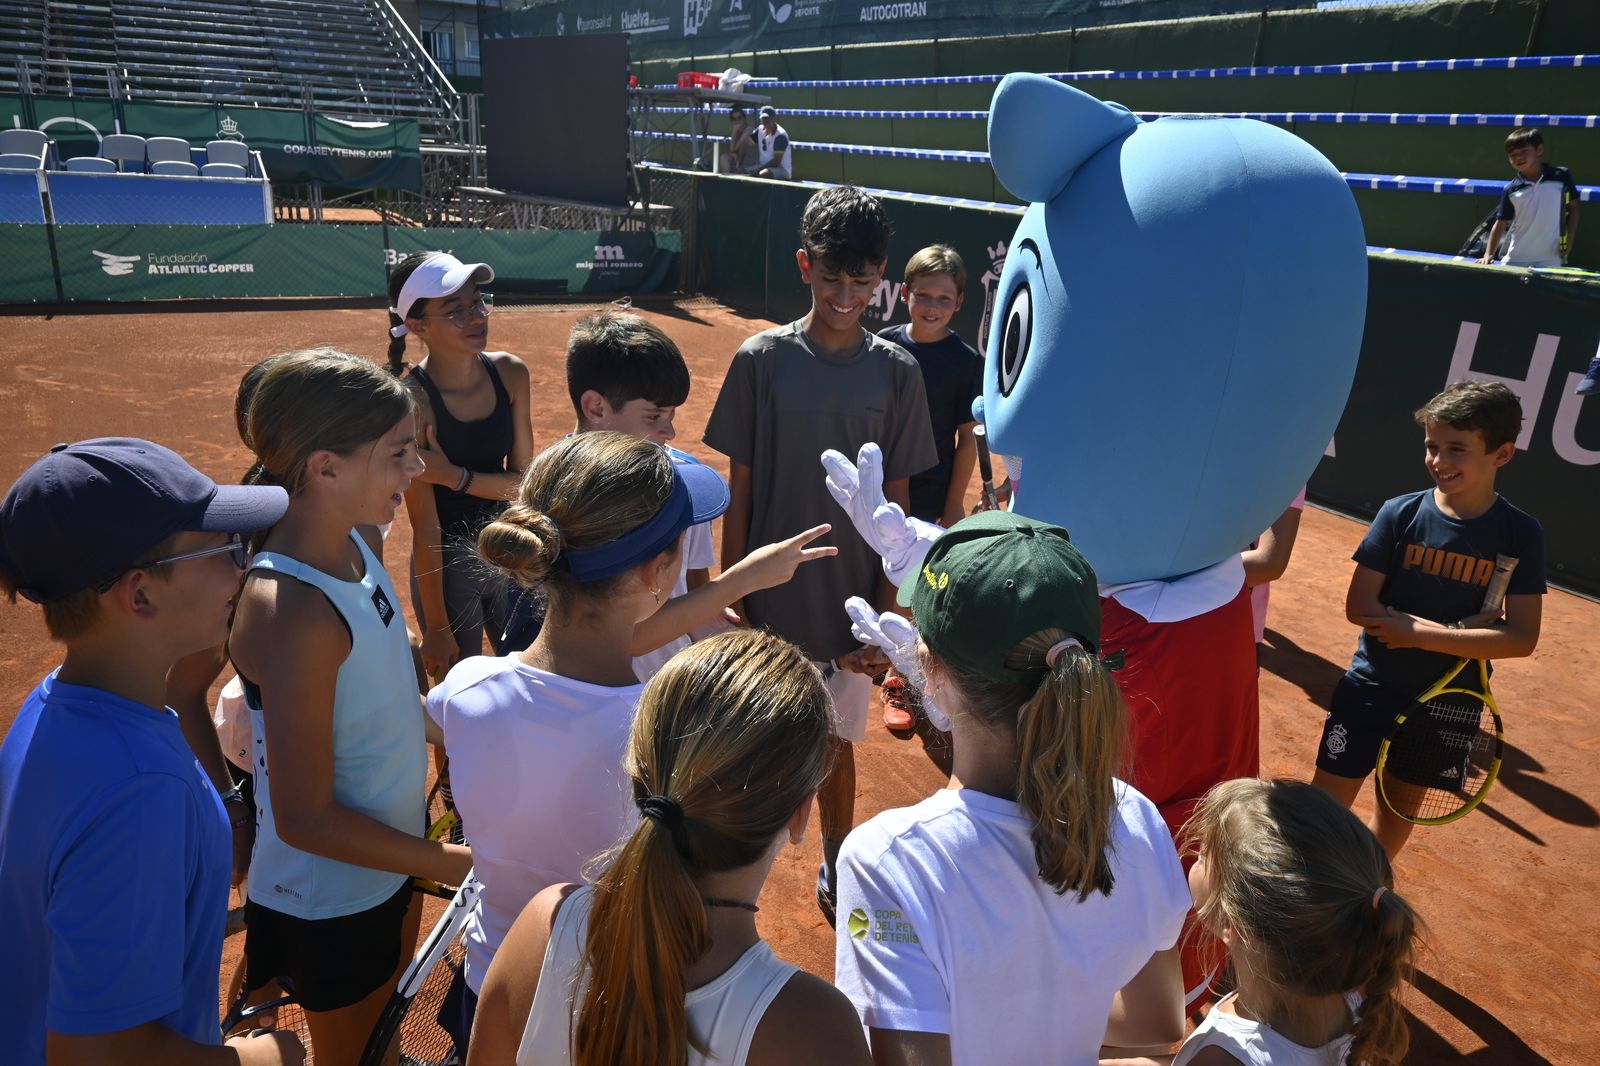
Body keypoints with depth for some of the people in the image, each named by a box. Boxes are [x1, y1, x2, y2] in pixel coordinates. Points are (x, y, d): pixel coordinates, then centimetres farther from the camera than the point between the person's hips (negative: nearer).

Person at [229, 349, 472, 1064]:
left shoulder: (359, 540, -8)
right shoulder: (291, 609, -33)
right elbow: (305, 819, -27)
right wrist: (456, 865, -21)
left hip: (390, 865, 7)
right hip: (328, 903, -7)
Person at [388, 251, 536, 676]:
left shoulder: (510, 373, -8)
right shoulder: (413, 403, -22)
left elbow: (524, 480, -6)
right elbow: (425, 527, -19)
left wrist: (454, 476, -23)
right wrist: (436, 627, -14)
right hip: (447, 568, -5)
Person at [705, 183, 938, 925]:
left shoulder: (895, 372, -3)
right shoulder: (762, 359, -7)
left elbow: (897, 503, 1)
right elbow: (739, 494, -3)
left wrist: (886, 611, -2)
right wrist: (732, 601, -3)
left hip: (851, 600, 1)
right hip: (771, 599, -1)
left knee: (836, 743, 17)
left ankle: (834, 872, 40)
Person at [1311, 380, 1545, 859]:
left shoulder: (1521, 534, -9)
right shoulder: (1400, 514, -11)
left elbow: (1522, 637, -14)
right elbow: (1358, 607, -12)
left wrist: (1418, 634, -21)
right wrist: (1455, 629, -19)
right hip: (1372, 688, -1)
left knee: (1399, 806, 18)